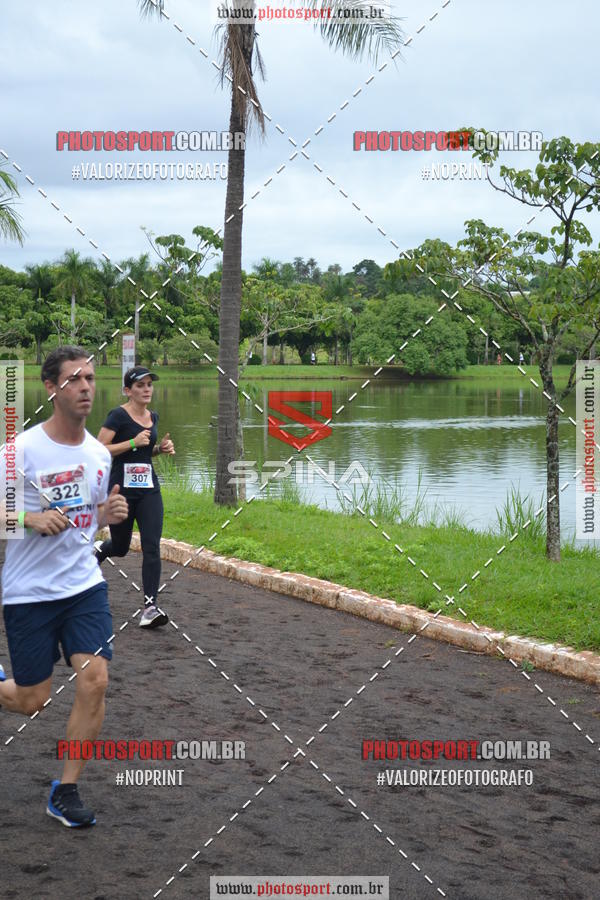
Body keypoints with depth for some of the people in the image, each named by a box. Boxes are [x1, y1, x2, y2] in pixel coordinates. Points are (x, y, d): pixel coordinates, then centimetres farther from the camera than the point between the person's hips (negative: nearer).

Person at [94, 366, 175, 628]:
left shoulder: (153, 417, 10)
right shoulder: (118, 416, -10)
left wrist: (161, 448, 6)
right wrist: (133, 442, -22)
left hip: (149, 490, 4)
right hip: (121, 489, -4)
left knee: (151, 548, -9)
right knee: (120, 547, 13)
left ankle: (150, 607, -8)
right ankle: (97, 551, 50)